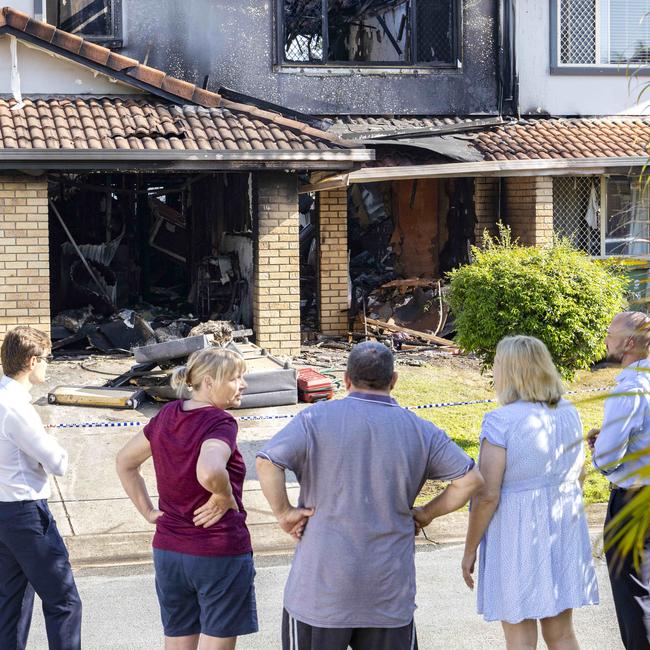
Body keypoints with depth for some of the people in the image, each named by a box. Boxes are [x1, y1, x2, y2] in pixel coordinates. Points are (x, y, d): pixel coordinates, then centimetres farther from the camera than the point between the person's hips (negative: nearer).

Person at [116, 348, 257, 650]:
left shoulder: (167, 415, 5)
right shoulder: (220, 423, -17)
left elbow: (125, 461, 16)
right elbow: (210, 473, -37)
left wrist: (148, 511, 14)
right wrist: (225, 498, -18)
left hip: (168, 552, 7)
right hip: (220, 553, -7)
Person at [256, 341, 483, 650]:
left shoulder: (317, 419, -5)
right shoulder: (420, 431, 3)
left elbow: (267, 462, -17)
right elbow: (470, 479, 2)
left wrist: (284, 512, -5)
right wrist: (426, 514, 10)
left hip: (322, 587, -2)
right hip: (390, 590, 2)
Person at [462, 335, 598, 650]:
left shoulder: (501, 421, -17)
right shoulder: (569, 414, 3)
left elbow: (487, 495, -17)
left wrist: (469, 551, -7)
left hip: (517, 537, -6)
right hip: (564, 534, 6)